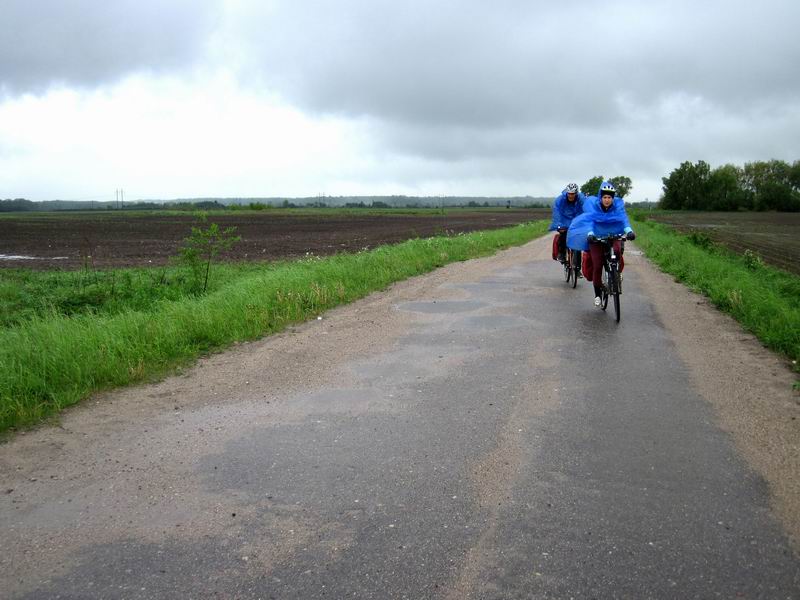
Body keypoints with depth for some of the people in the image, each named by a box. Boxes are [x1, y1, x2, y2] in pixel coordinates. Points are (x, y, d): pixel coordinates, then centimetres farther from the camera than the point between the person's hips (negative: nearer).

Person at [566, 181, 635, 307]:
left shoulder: (618, 205, -10)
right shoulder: (593, 205, -13)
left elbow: (623, 218, -24)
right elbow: (590, 220, -26)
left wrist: (628, 230, -44)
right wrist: (590, 234, -46)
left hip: (613, 235, 1)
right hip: (596, 237, -1)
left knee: (617, 250, -33)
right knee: (597, 266, -6)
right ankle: (597, 294, 11)